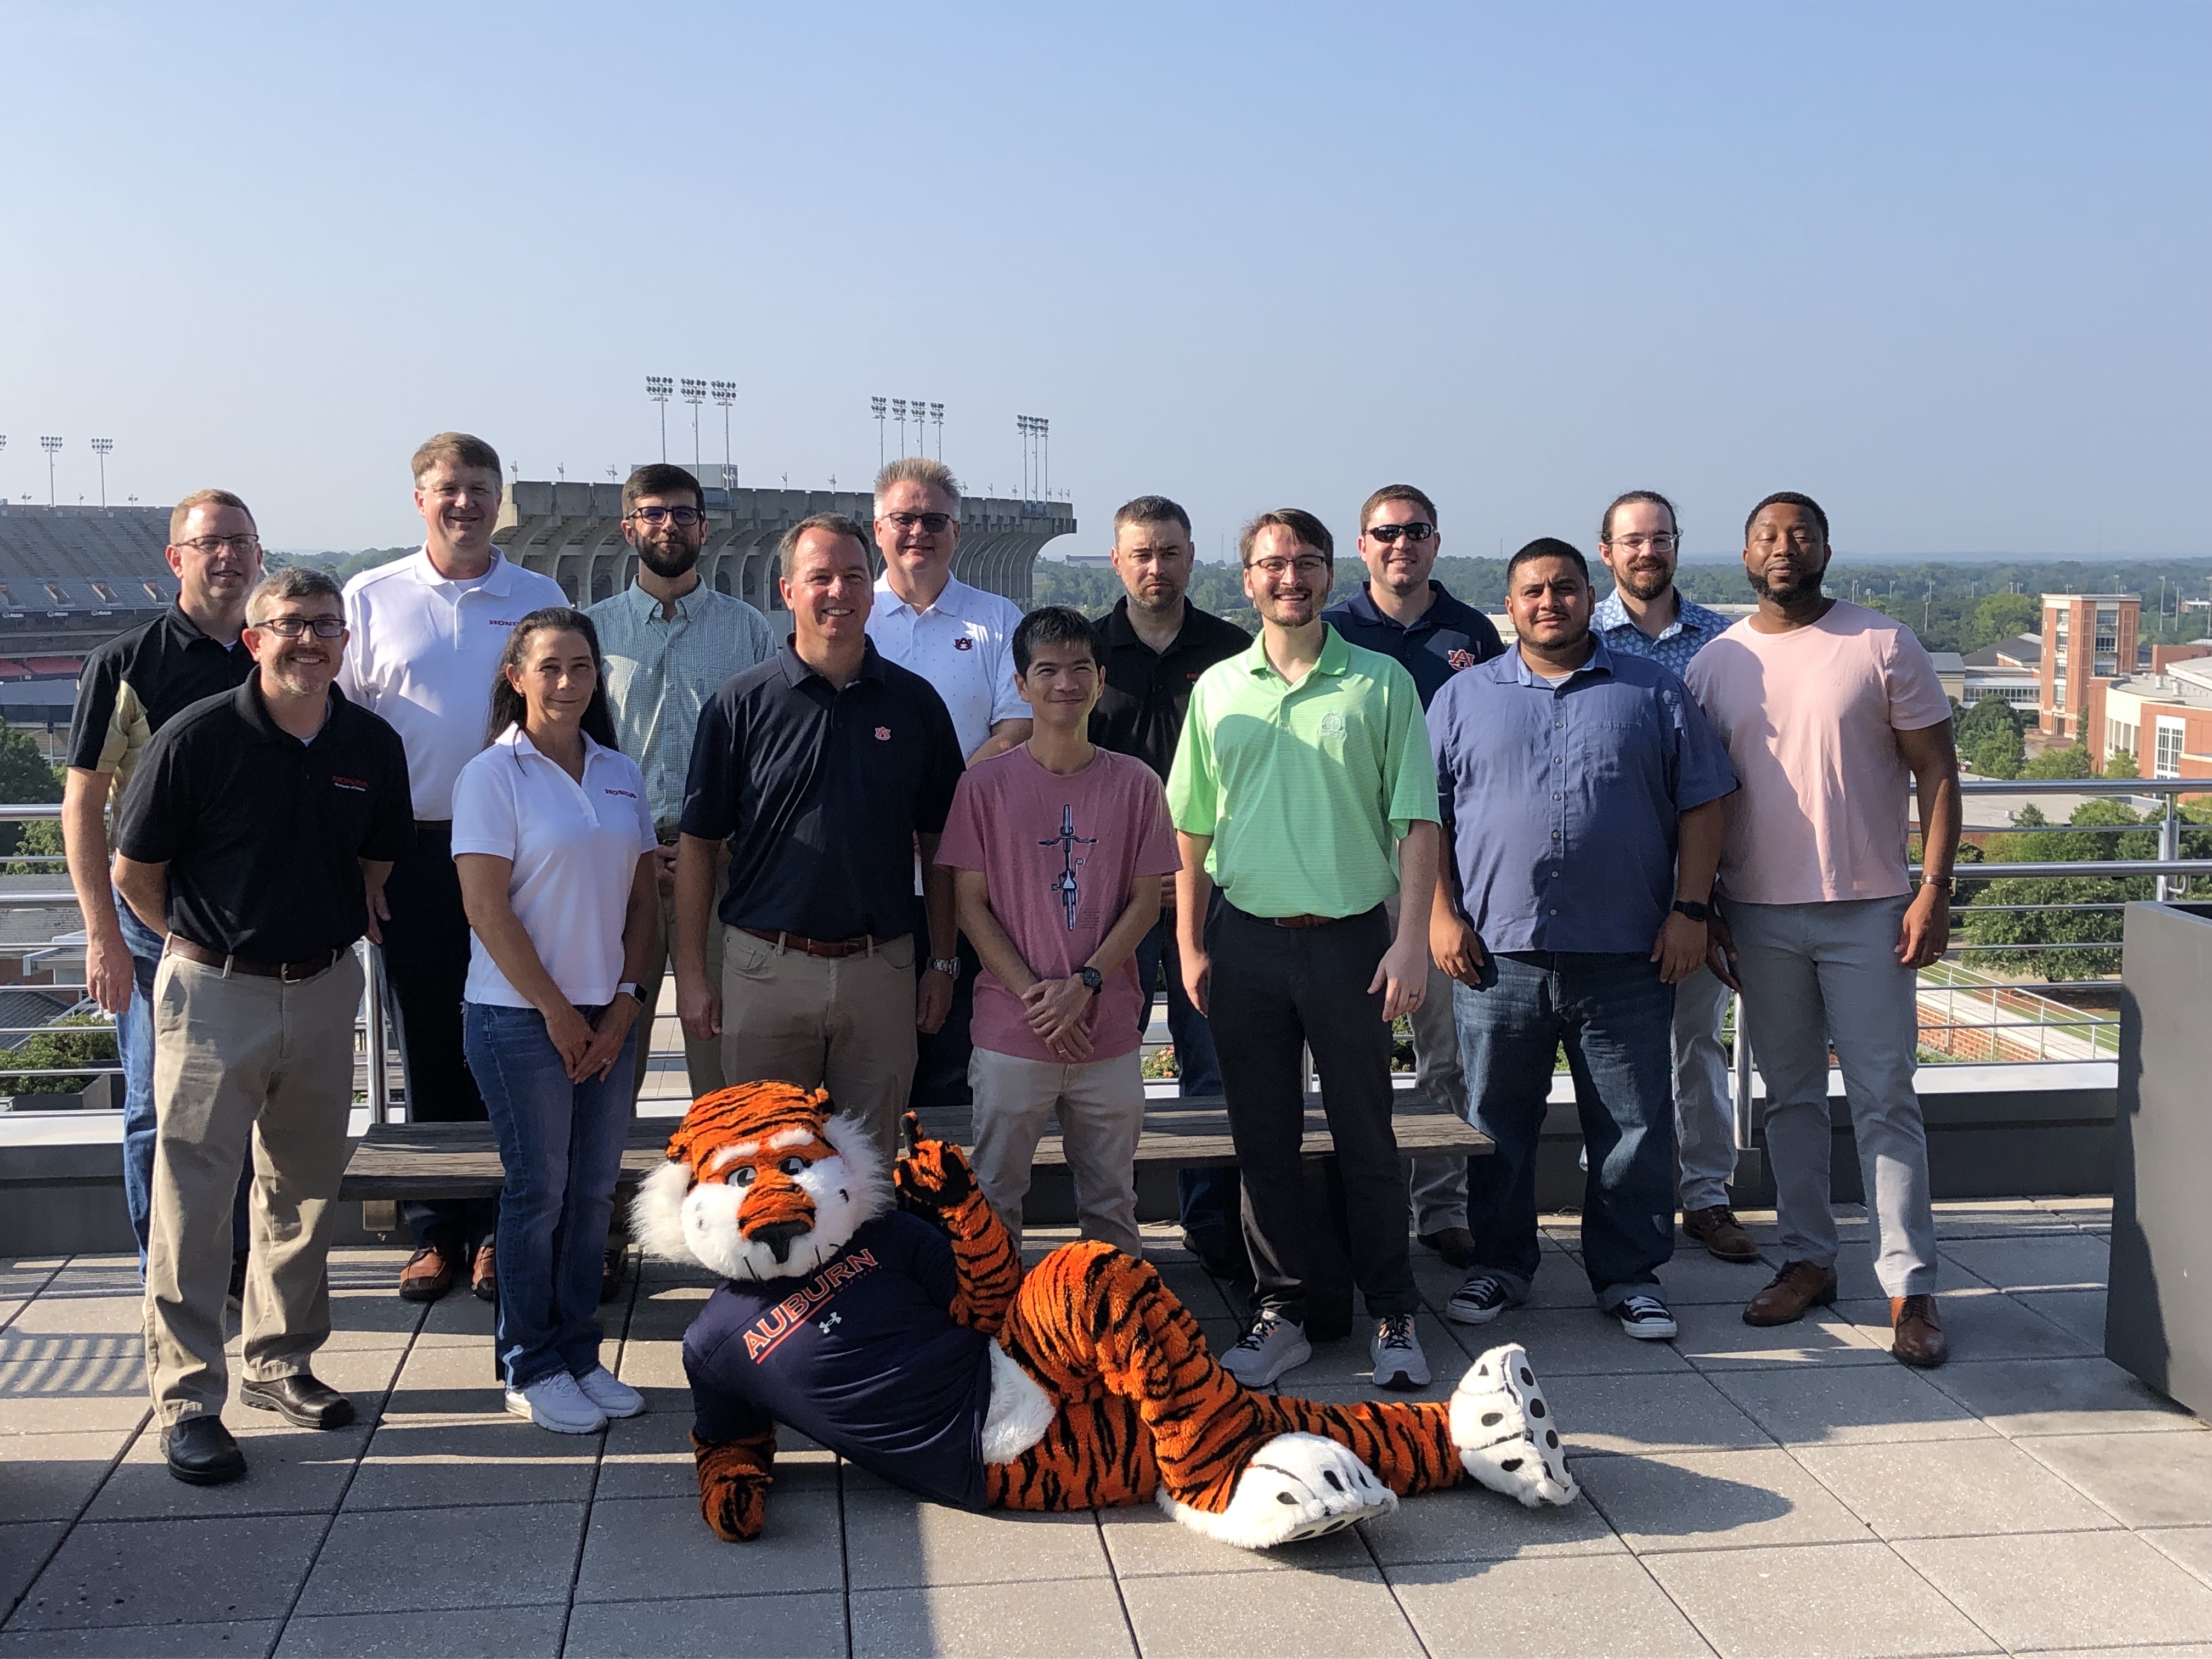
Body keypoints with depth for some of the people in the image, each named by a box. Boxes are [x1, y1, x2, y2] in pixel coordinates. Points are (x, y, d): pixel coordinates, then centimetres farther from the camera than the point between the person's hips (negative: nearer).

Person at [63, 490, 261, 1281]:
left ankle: (241, 1258, 26)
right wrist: (103, 934, -14)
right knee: (161, 1111, 4)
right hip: (156, 920, -3)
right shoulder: (125, 664, -6)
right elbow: (83, 804, -7)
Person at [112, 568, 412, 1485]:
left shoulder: (373, 745, 0)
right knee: (194, 1194, -2)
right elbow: (134, 872, -4)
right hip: (215, 993, -4)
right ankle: (188, 1398, 7)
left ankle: (279, 1363, 29)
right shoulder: (197, 739, -13)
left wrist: (329, 924, 10)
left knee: (305, 1187, 14)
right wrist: (202, 939, 3)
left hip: (325, 988, 5)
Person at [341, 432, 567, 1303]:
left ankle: (500, 1229, 12)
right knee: (427, 1045, 5)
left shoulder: (541, 599, 8)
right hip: (414, 848, 0)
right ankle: (435, 1232, 14)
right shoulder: (371, 600, 7)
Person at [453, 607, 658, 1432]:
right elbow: (488, 909, -12)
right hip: (520, 1017, -5)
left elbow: (643, 899, 10)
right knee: (538, 1190, 2)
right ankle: (531, 1370, 15)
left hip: (607, 1017, 5)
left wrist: (624, 1001, 0)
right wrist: (557, 1012, -11)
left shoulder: (621, 775, 9)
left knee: (594, 1188, 9)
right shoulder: (492, 775, -7)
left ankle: (579, 1353, 22)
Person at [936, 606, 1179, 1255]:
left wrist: (1084, 984, -11)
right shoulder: (986, 784, -1)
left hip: (1108, 1031, 1)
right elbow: (970, 904, -2)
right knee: (994, 1201, 7)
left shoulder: (1135, 784, 2)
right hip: (1011, 1035, -1)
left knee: (1111, 1206, 10)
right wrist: (1035, 996, -11)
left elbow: (1146, 902, 3)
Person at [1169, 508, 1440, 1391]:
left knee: (1367, 1141, 4)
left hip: (1349, 938, -2)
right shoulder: (1217, 690, 7)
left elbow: (1417, 822, -1)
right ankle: (1281, 1314, 21)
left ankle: (1394, 1318, 16)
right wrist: (1189, 943, 5)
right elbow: (1191, 829, 10)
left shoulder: (1381, 682, 0)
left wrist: (1411, 939, -9)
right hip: (1245, 939, 3)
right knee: (1263, 1141, 10)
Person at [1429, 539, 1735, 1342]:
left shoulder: (1653, 693, 8)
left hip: (1627, 957, 0)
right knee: (1495, 1126, 8)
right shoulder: (1464, 697, 9)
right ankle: (1500, 1265, 24)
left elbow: (1702, 803, 7)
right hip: (1498, 954, 1)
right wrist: (1440, 913, -3)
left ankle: (1630, 1274, 19)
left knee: (1635, 1127, 5)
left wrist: (1689, 910, -2)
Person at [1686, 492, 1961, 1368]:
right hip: (1759, 916, 3)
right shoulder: (1714, 664, 6)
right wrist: (1700, 909, 5)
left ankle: (1911, 1287, 5)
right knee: (1791, 1097, 11)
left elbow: (1937, 771, -2)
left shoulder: (1884, 645, -2)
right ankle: (1808, 1259, 22)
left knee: (1885, 1100, -1)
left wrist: (1935, 888, -10)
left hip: (1868, 910, -3)